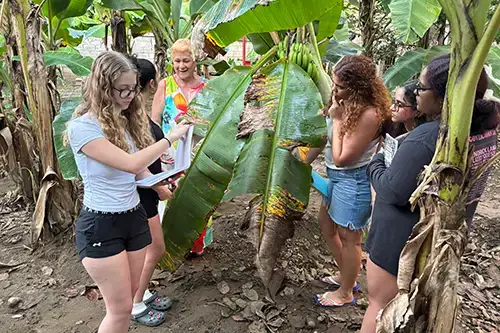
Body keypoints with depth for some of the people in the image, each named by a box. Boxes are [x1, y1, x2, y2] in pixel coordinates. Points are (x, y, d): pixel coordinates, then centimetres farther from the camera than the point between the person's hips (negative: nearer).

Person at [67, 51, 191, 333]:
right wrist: (171, 137, -19)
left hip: (134, 217, 7)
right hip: (101, 225, -7)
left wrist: (170, 191, -5)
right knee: (121, 309, 2)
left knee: (128, 298, 18)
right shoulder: (82, 127, -18)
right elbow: (131, 164, -28)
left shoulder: (126, 121, 6)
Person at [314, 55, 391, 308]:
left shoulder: (369, 114, -26)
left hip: (353, 180, -10)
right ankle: (346, 276, 45)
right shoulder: (348, 104, 0)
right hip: (337, 176, 10)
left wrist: (337, 119, -21)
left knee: (348, 238, 8)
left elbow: (341, 157, -25)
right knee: (327, 226, 23)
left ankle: (345, 293, 31)